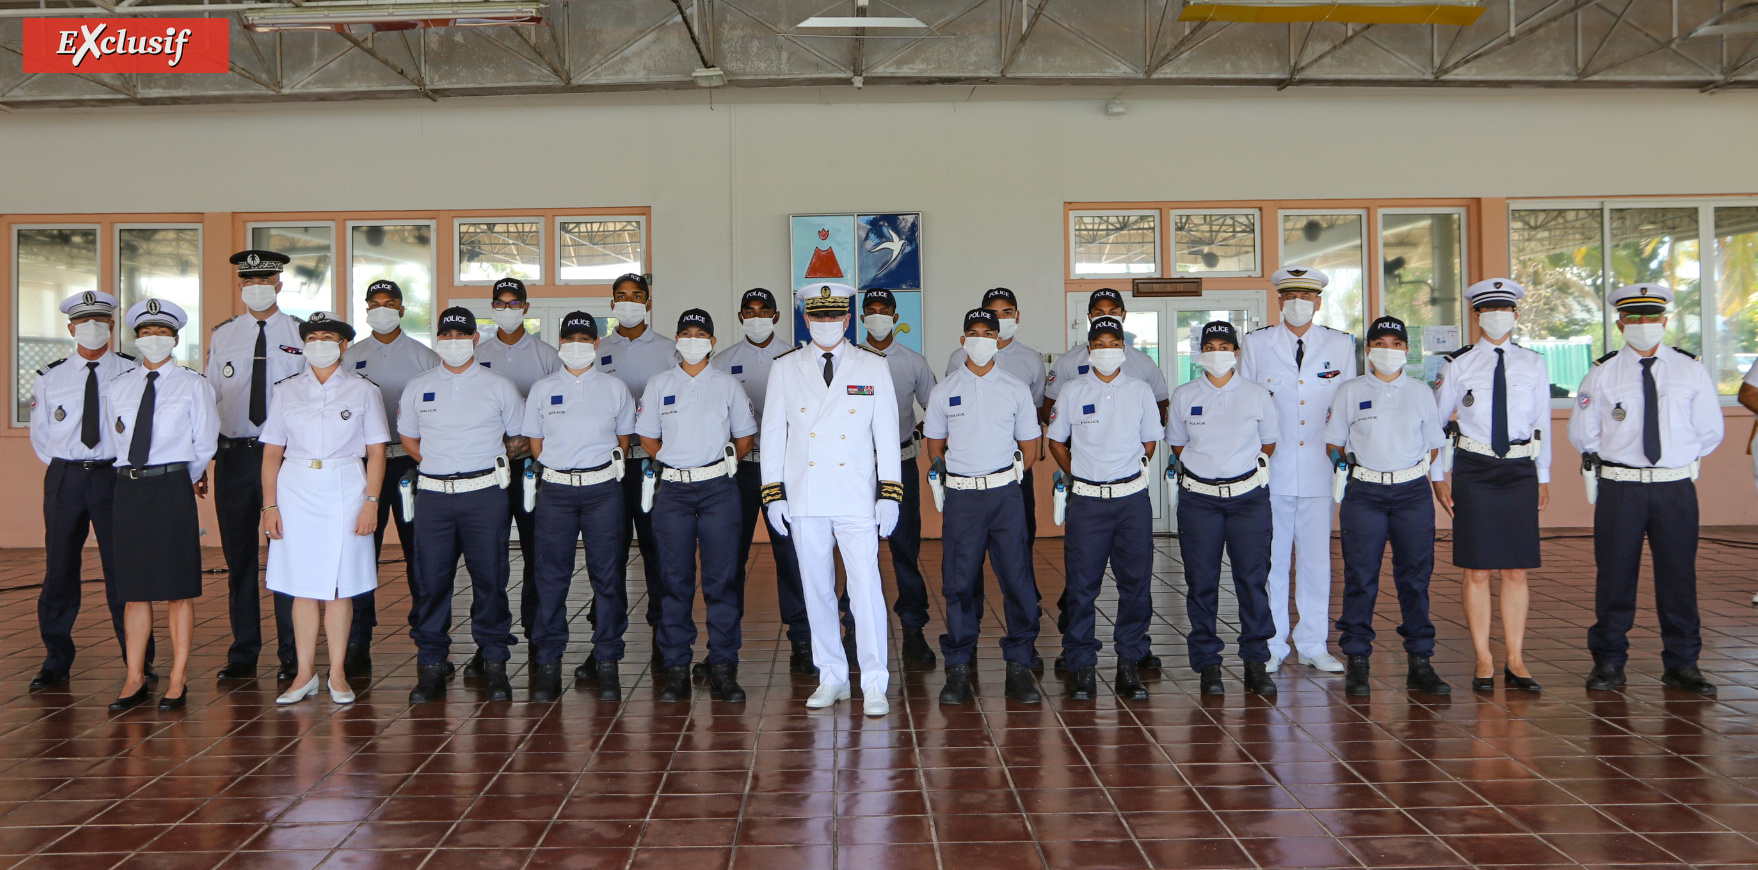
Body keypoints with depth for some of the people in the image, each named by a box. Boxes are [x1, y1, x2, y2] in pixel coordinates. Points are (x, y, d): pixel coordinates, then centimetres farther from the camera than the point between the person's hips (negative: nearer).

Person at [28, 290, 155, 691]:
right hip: (64, 477, 2)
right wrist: (66, 469, 10)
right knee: (60, 569, 5)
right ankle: (56, 662, 16)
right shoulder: (49, 377, 8)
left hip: (115, 476, -2)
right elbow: (40, 434, 17)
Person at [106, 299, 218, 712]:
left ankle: (178, 681, 6)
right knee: (133, 589, 7)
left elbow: (205, 442, 4)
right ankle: (135, 679, 15)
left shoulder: (193, 385, 1)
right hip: (129, 487, 4)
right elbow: (115, 440, 19)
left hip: (172, 487, -4)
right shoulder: (119, 386, 12)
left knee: (178, 588, -1)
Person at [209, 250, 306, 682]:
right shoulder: (221, 336, 12)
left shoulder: (302, 335, 4)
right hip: (233, 454, 3)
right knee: (238, 556, 7)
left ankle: (292, 656, 7)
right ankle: (243, 654, 16)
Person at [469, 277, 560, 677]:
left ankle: (537, 633, 10)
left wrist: (532, 442, -10)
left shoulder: (546, 355, 8)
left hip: (533, 463, -1)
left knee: (538, 550, 0)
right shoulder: (477, 355, 11)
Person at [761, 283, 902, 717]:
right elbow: (772, 433, 9)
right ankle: (832, 678, 19)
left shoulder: (873, 366, 6)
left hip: (856, 498, -2)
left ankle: (874, 685, -1)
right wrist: (773, 494, 3)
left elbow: (887, 433, 5)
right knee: (817, 591, 7)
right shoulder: (785, 368, 8)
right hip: (805, 500, 2)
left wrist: (890, 494, -2)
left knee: (866, 588, -8)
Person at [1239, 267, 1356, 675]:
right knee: (1272, 559, 1)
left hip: (1319, 469, 1)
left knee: (1316, 558, 4)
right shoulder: (1255, 344, 5)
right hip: (1270, 470, -1)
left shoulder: (1341, 345, 9)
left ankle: (1313, 645, 15)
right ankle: (1272, 646, 11)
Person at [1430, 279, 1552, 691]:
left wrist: (1543, 476, 12)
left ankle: (1515, 660, 15)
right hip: (1473, 472, -2)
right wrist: (1438, 477, 3)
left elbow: (1542, 422, 13)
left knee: (1516, 571, 6)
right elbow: (1436, 421, 6)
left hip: (1520, 472, 2)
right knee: (1477, 571, 1)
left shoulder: (1534, 364, 8)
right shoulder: (1458, 365, 1)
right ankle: (1484, 661, 11)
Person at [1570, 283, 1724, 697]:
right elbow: (1581, 435, 9)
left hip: (1676, 488, 1)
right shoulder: (1602, 374, 3)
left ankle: (1682, 664, 17)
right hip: (1619, 488, -1)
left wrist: (1680, 462, 11)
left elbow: (1710, 432, 11)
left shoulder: (1691, 370, 6)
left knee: (1679, 575, 5)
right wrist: (1613, 461, 10)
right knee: (1614, 575, 3)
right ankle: (1608, 663, 13)